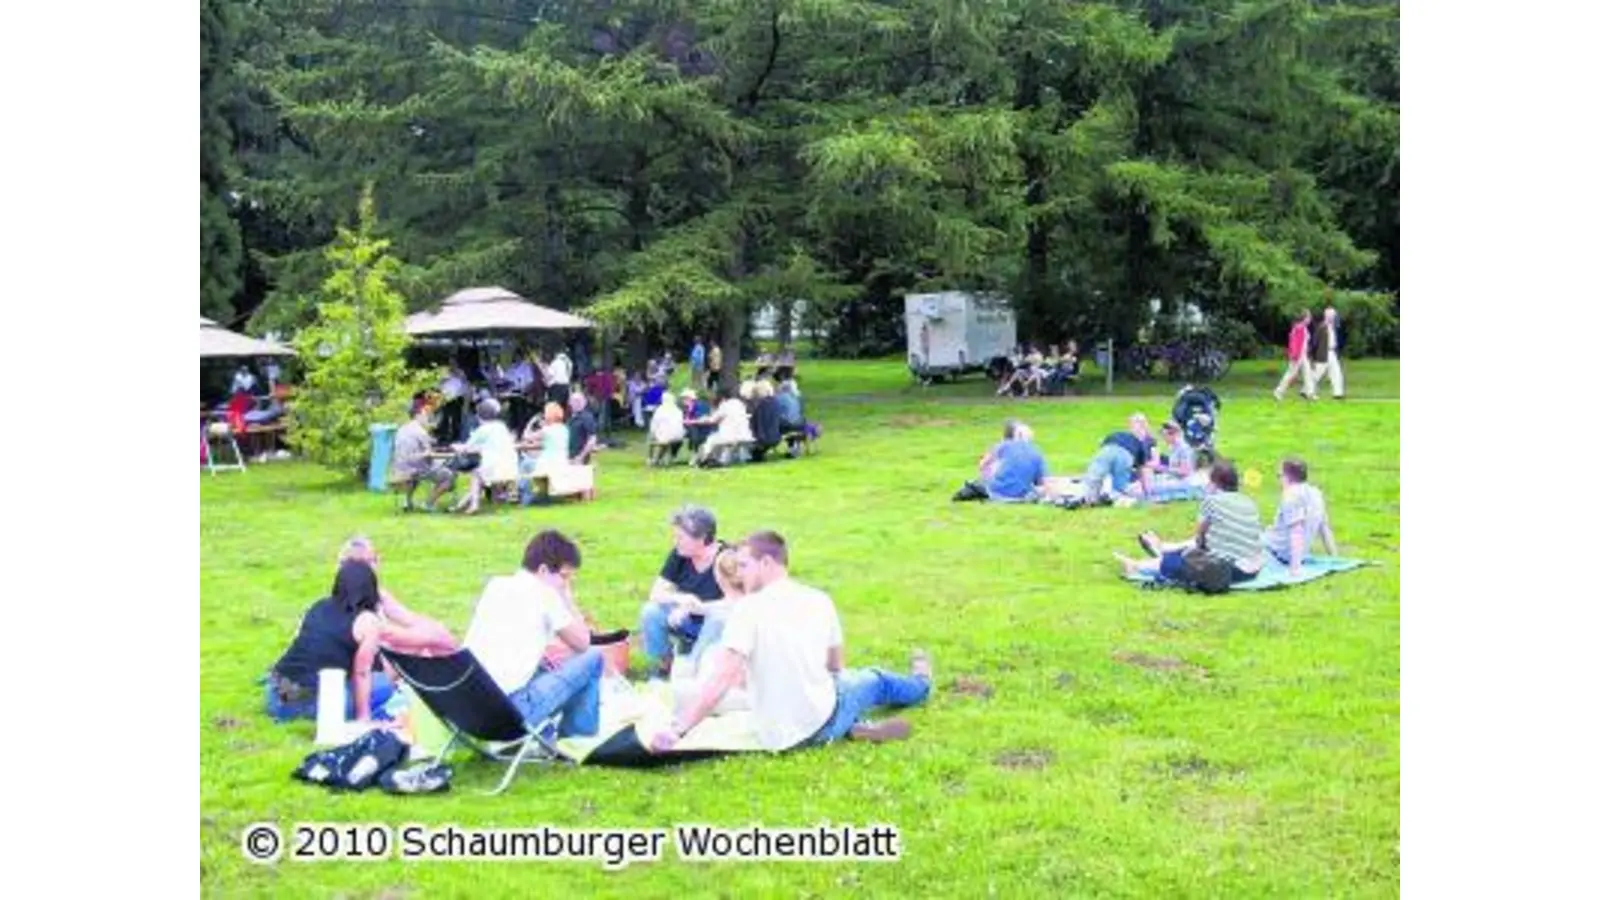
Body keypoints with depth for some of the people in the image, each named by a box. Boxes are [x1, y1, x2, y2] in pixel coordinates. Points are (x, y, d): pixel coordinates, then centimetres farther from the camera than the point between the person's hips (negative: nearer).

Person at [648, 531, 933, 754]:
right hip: (822, 723, 2)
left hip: (776, 738, -2)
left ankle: (855, 726, 15)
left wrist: (676, 729, -27)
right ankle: (920, 683, 61)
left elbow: (722, 678, -26)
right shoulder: (820, 600, -2)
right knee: (873, 680, 37)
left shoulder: (748, 608, -17)